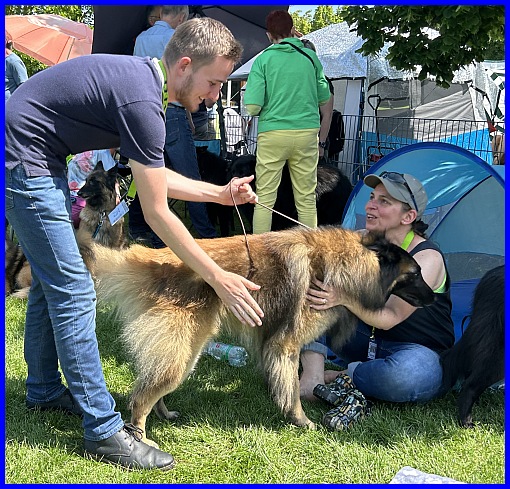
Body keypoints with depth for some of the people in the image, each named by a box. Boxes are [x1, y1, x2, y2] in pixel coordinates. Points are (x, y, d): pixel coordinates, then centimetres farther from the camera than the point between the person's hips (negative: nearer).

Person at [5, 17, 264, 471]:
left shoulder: (140, 77, 7)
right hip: (25, 163, -11)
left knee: (51, 278, 18)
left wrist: (222, 193, 9)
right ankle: (103, 430, -3)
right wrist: (218, 278, -15)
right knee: (73, 290, -10)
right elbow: (157, 213, -20)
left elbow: (155, 176, 13)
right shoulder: (142, 101, -23)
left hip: (34, 161, 11)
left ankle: (45, 390, 34)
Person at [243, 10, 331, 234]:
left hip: (272, 133, -2)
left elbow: (252, 107, -10)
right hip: (307, 132, 2)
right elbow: (324, 98, 13)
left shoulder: (263, 60, -2)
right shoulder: (310, 56, 5)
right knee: (306, 199, 8)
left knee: (265, 198, 4)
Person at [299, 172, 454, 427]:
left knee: (407, 376, -43)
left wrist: (344, 297, -42)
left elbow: (390, 318, -26)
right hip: (366, 340, 6)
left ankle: (337, 377, -17)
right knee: (312, 290, -10)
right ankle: (313, 373, -23)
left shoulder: (427, 258, -19)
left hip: (420, 352, -5)